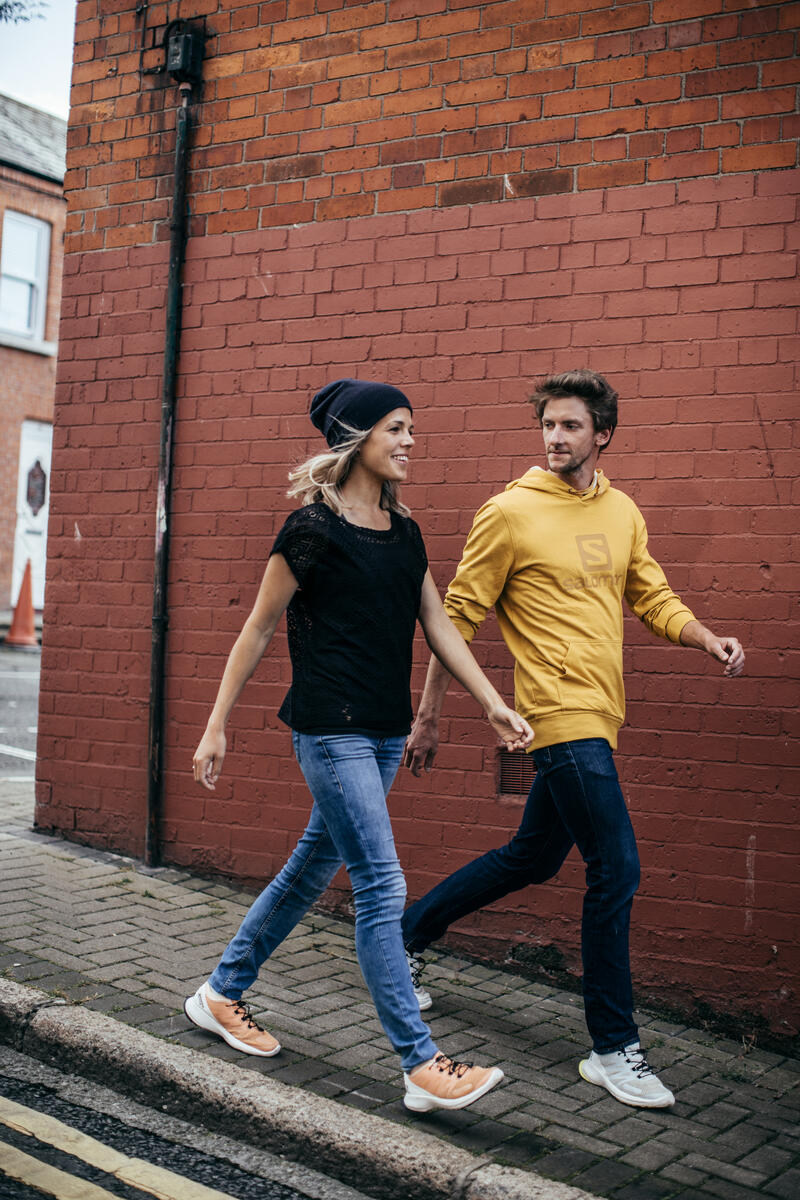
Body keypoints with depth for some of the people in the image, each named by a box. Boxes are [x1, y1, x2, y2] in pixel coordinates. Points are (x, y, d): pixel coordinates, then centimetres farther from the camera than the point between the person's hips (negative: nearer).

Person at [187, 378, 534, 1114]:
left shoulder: (404, 531, 11)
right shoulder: (314, 528, -10)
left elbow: (438, 626, 11)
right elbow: (258, 631, -5)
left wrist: (493, 704, 4)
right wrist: (217, 727, -3)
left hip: (386, 731, 8)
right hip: (331, 729, -8)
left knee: (314, 867, 16)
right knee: (382, 888, -8)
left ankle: (222, 994, 34)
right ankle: (423, 1067, -1)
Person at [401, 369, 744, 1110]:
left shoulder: (622, 512, 12)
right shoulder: (511, 512, -7)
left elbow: (652, 596, 16)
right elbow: (458, 618, -4)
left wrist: (707, 640, -4)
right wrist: (427, 717, -4)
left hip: (597, 715, 7)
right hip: (562, 713, -7)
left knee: (532, 860, 18)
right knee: (616, 870, -9)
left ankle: (408, 933, 37)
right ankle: (613, 1049, 6)